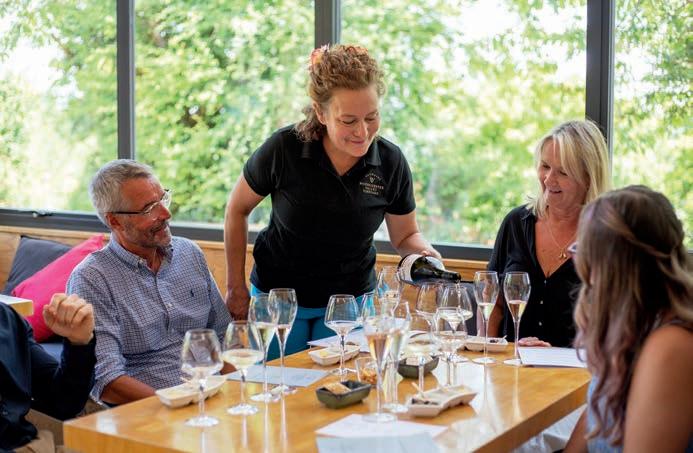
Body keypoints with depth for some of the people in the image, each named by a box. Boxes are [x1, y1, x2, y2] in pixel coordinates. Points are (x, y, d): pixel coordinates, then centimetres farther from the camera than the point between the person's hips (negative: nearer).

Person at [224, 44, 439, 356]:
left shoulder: (390, 162, -12)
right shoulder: (283, 149, -19)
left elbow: (405, 235, 3)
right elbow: (238, 208, -3)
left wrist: (425, 253, -20)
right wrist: (236, 287, -1)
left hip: (351, 303, 1)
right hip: (277, 298, -1)